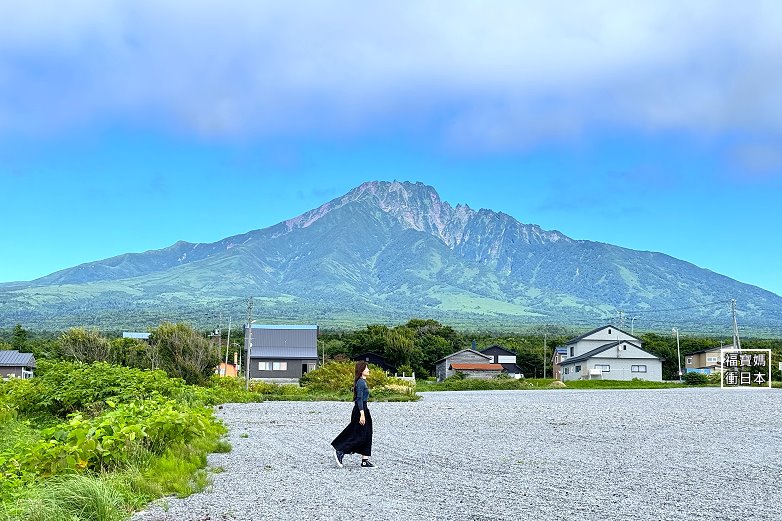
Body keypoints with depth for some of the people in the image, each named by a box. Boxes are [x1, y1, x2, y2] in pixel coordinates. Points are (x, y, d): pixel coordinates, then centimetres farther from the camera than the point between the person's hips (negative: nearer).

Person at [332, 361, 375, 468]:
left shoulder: (363, 381, 15)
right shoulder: (360, 382, -15)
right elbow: (359, 399, -20)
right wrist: (362, 414, -24)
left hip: (363, 409, 10)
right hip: (359, 410, -10)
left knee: (367, 436, 9)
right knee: (360, 436, -7)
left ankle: (365, 461, 10)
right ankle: (340, 452, -2)